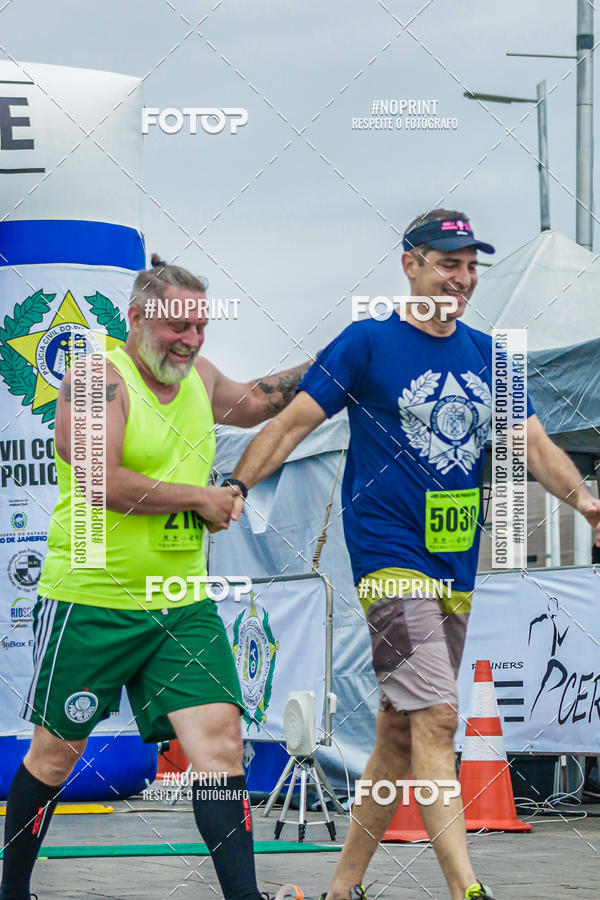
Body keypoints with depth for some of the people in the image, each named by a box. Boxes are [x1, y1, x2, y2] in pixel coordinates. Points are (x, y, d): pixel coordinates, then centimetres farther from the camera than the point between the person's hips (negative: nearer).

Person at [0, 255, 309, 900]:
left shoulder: (197, 377, 12)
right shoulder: (97, 380, -12)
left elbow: (249, 401, 36)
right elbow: (99, 482, -24)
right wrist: (201, 498, -15)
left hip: (181, 605, 6)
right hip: (90, 601, -6)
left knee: (219, 736, -9)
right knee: (56, 753, 6)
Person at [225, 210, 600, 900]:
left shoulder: (485, 355, 13)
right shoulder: (368, 342, -3)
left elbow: (532, 442, 9)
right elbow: (294, 421, -4)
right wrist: (237, 486, -16)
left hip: (456, 568, 6)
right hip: (389, 554, -6)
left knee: (400, 731, 11)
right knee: (436, 716, -17)